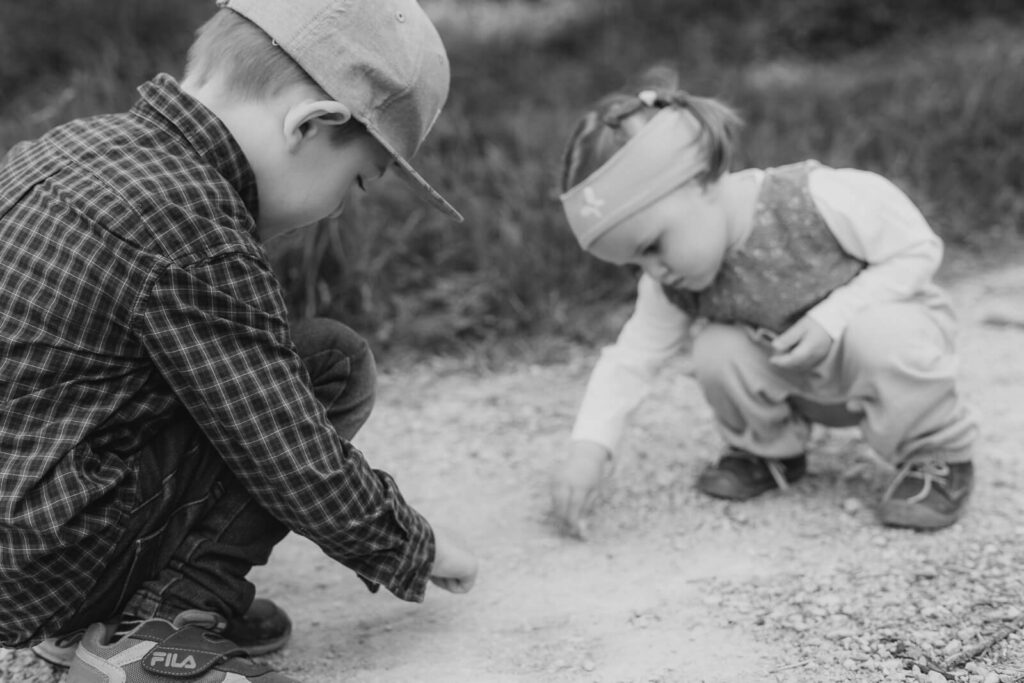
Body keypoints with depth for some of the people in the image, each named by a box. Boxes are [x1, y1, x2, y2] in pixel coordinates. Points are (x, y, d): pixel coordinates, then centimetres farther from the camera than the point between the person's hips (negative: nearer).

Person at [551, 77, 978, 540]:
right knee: (717, 354, -23)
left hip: (894, 328, -4)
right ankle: (769, 450, 7)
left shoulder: (819, 197, -32)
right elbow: (631, 359, -13)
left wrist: (831, 318, -34)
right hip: (802, 379, 4)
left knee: (879, 338, -38)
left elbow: (918, 249, -23)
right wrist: (588, 447, -27)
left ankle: (938, 456, -10)